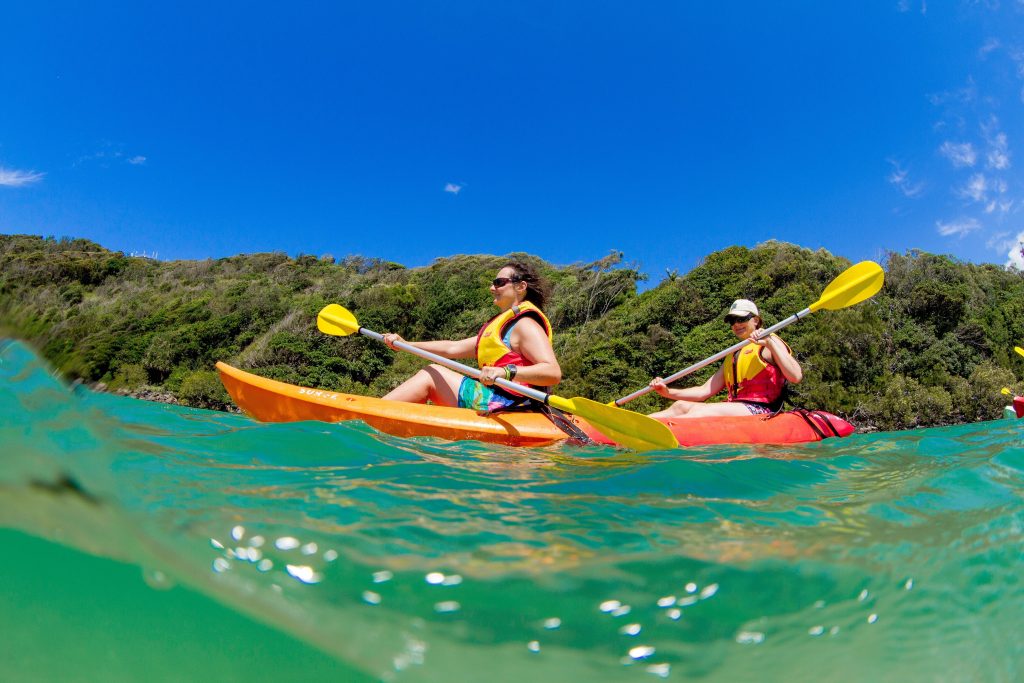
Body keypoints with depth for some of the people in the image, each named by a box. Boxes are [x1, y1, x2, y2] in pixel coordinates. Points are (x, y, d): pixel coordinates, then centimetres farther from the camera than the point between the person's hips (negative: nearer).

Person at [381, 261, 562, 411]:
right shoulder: (503, 325, 22)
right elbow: (452, 348, 19)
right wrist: (405, 344, 15)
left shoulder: (525, 324, -9)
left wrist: (506, 372, -37)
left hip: (505, 404, -10)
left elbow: (554, 373, -24)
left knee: (431, 375, -3)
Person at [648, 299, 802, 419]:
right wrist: (668, 392, 4)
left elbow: (796, 377, -10)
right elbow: (704, 391, 17)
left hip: (759, 410, -7)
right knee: (681, 406, -11)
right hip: (733, 408, 7)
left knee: (700, 410, -29)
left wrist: (770, 343, -14)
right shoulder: (732, 357, 27)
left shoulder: (770, 343, 7)